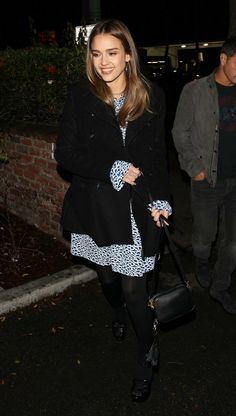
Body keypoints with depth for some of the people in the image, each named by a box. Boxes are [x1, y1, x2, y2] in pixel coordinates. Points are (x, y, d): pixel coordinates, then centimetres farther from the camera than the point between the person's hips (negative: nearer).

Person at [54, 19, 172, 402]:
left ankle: (146, 356, 23)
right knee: (107, 274, 20)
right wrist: (111, 169, -17)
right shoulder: (80, 96, -6)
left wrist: (160, 198, -3)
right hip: (95, 205, 1)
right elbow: (65, 153, -8)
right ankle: (118, 313, 55)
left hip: (136, 206, -1)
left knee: (134, 286, -2)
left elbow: (158, 154, 5)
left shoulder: (152, 97, -3)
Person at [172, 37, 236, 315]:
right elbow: (180, 133, -1)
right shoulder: (195, 91, -5)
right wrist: (193, 167, -6)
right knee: (204, 236, 11)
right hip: (207, 180, -3)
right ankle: (201, 262, 44)